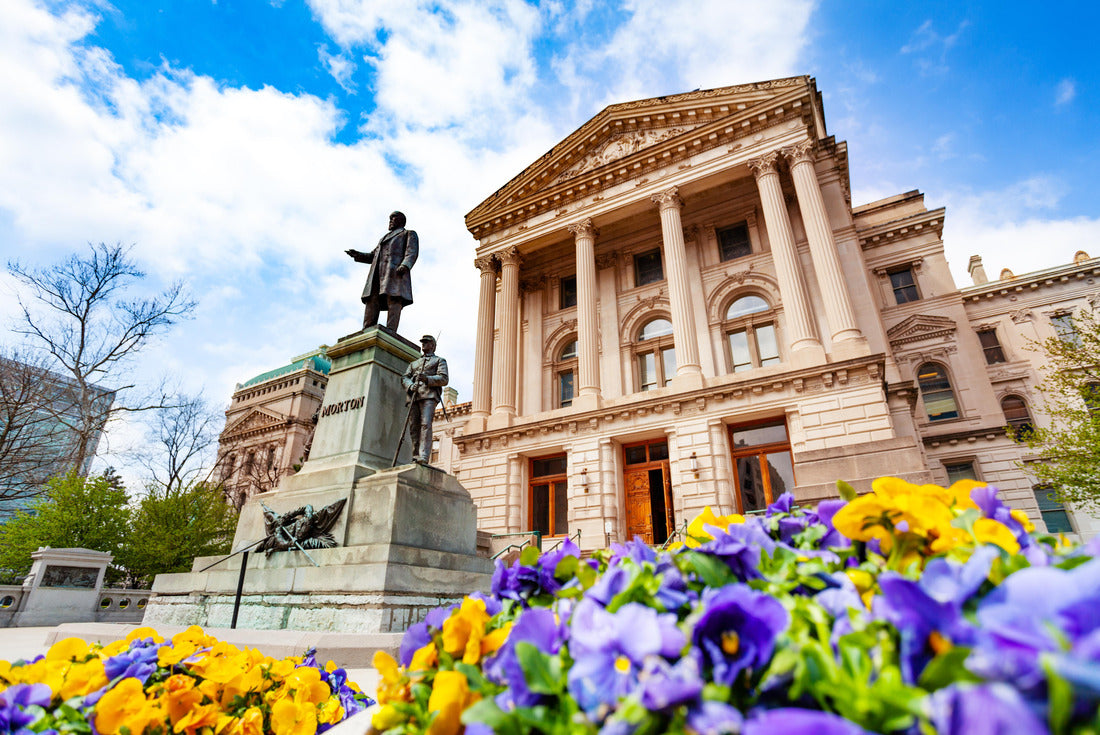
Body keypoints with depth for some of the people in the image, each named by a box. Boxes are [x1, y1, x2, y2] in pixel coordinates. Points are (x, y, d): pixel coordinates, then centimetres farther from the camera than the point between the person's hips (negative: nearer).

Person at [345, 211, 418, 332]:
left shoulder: (409, 234, 19)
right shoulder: (385, 238, 40)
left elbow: (412, 252, -1)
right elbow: (372, 256, 37)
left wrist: (405, 265, -21)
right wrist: (357, 254, 19)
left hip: (395, 271, -6)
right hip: (377, 274, 6)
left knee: (394, 301, -20)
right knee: (371, 302, -11)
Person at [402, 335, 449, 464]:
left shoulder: (439, 360, 19)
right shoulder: (414, 363, 33)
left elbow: (444, 379, 3)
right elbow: (404, 378, 19)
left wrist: (427, 379, -14)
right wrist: (410, 385, -5)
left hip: (429, 396, -5)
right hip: (413, 396, 5)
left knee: (426, 424, -20)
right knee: (414, 427, -4)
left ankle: (424, 457, -29)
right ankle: (416, 457, -2)